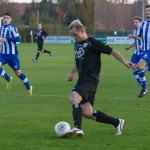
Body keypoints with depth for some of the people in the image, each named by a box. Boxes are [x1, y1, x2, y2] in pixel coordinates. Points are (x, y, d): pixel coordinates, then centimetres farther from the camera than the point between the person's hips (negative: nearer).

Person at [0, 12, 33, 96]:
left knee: (17, 72, 4)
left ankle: (29, 87, 22)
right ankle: (9, 79, 6)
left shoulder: (12, 28, -14)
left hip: (12, 54, -6)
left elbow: (18, 39, -23)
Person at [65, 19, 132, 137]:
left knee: (73, 98, -30)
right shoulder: (77, 44, 16)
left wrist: (124, 61, -24)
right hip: (82, 81, 9)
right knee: (87, 113, 3)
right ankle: (117, 123, 16)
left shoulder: (92, 43, -9)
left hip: (91, 80, -9)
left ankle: (78, 128, -36)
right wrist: (72, 73, 32)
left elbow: (112, 51, -12)